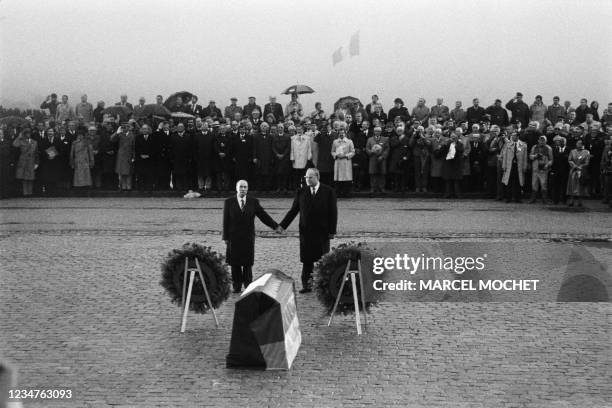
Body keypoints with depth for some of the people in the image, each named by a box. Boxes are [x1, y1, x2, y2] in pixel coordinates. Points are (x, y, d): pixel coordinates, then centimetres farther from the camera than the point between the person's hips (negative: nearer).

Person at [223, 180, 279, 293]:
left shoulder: (253, 202, 4)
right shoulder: (229, 202, 2)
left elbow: (263, 215, 7)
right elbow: (226, 221, 2)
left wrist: (275, 226, 2)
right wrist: (225, 237, -2)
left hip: (248, 238, 0)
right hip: (234, 238, 0)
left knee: (248, 263, 1)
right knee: (235, 263, 1)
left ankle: (248, 286, 9)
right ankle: (237, 287, 9)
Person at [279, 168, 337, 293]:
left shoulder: (328, 191, 0)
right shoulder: (301, 192, 6)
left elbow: (333, 212, 0)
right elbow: (293, 210, 8)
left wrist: (332, 231, -6)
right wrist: (282, 225, 0)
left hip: (322, 232, -2)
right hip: (305, 231, 2)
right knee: (307, 260, 2)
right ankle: (306, 285, 6)